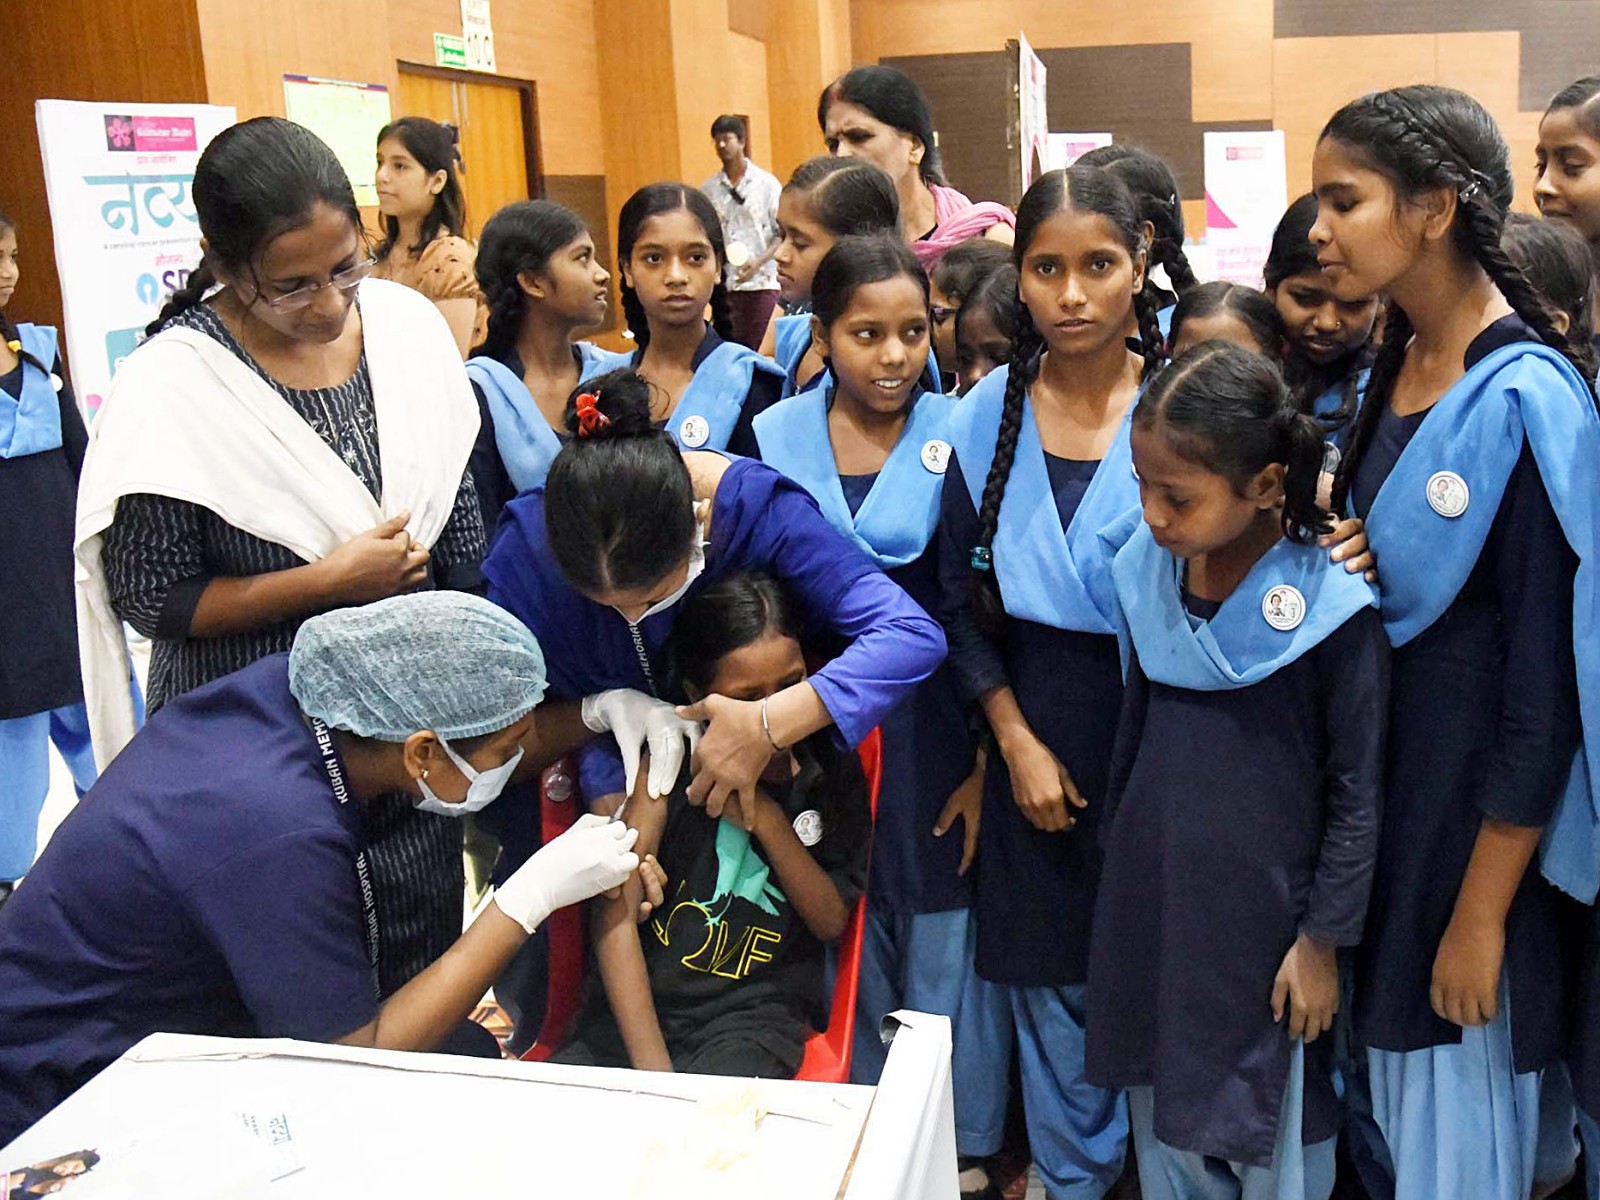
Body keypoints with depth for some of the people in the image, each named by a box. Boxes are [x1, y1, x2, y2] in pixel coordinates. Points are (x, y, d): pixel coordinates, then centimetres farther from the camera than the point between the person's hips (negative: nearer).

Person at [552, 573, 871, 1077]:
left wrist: (768, 821, -13)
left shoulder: (831, 770, 2)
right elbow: (614, 913, -9)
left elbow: (832, 921, 3)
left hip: (757, 1013, -1)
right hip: (640, 1002, 1)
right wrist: (652, 1070, -18)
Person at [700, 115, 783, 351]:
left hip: (763, 281, -2)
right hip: (725, 285, 2)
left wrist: (758, 262, -14)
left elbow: (782, 232, -1)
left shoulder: (766, 183, 1)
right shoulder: (708, 190, 8)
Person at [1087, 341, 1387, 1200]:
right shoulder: (1148, 575, -3)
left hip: (1265, 919, -4)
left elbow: (1357, 790, -11)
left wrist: (1323, 940, -8)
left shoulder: (1331, 607, -17)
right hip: (1147, 905, 5)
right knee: (1163, 1127, 19)